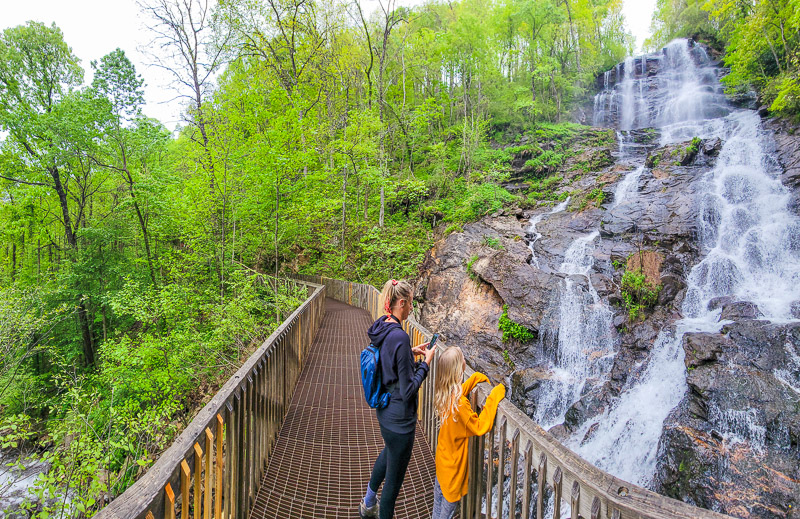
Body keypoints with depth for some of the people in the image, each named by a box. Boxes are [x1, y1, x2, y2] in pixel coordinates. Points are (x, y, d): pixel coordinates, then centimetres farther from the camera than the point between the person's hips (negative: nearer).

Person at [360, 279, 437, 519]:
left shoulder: (380, 328, -3)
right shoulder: (399, 337, -30)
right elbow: (407, 390, -25)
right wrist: (425, 364, -15)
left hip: (384, 411, 10)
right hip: (399, 417, -10)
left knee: (389, 451, 36)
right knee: (394, 478, 13)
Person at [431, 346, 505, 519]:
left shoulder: (445, 393, -9)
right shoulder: (459, 403, -35)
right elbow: (480, 427, -28)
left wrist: (476, 378, 9)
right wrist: (493, 398, -25)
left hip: (442, 458, 8)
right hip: (453, 464, -7)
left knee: (439, 495, 25)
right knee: (450, 503, 14)